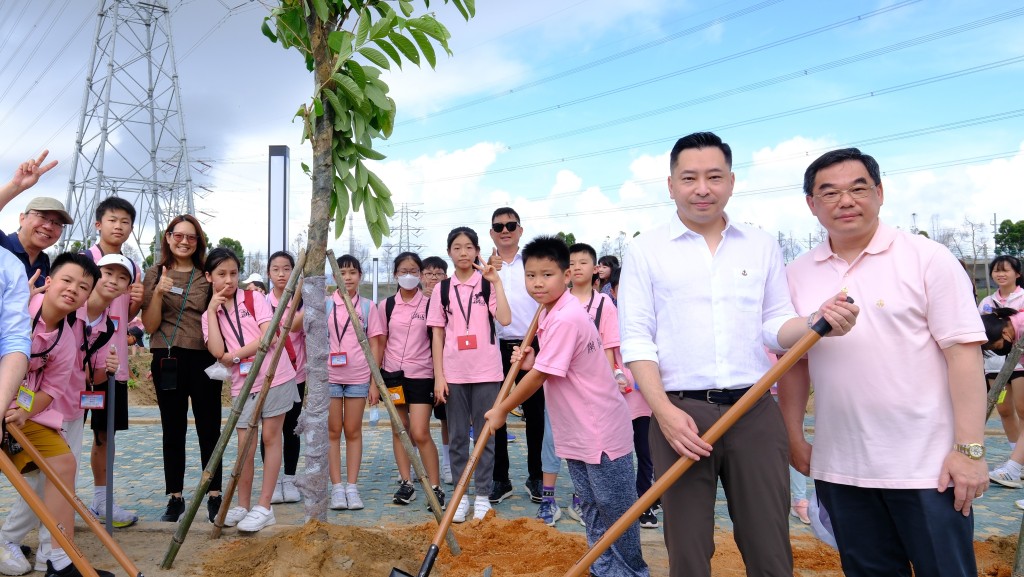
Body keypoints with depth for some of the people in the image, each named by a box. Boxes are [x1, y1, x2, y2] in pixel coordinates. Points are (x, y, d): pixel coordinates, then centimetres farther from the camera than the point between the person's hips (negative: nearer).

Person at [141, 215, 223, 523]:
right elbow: (149, 325, -1)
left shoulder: (207, 275, 7)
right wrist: (158, 293, -15)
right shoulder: (155, 274, 5)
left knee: (209, 429, 3)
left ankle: (214, 497, 12)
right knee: (173, 430, 9)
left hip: (204, 359, 0)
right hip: (168, 359, 0)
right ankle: (175, 498, 20)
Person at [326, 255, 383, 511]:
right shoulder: (325, 305, 3)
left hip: (358, 377, 0)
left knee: (353, 431, 5)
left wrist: (375, 382, -1)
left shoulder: (368, 306, 3)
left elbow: (374, 346, 3)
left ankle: (352, 486, 12)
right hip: (330, 376, 0)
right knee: (333, 431, 4)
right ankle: (337, 487, 11)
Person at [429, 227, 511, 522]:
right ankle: (461, 494, 20)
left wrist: (497, 282, -15)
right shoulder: (442, 289, 6)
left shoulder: (488, 284, 1)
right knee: (458, 436, 9)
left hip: (486, 371, -2)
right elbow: (437, 334, 5)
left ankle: (483, 495, 16)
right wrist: (438, 375, 0)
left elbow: (505, 319, -14)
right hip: (453, 372, 2)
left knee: (485, 435, 5)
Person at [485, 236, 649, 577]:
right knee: (591, 506, 18)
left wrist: (501, 410, -10)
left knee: (615, 507, 6)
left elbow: (540, 376, -22)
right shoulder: (550, 314, 7)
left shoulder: (565, 319, -25)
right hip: (576, 431, 10)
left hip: (601, 431, -9)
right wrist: (531, 362, -6)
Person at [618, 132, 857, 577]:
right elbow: (636, 339, -3)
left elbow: (775, 327, 9)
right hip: (680, 412, -2)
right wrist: (664, 411, -14)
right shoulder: (646, 250, 2)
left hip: (754, 412, 2)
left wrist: (819, 320, -13)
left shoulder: (762, 246, 10)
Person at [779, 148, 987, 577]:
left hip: (928, 465, -3)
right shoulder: (797, 275, 5)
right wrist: (793, 437, 8)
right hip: (839, 468, 4)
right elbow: (794, 361, 10)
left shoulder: (928, 259, -5)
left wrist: (969, 448, -13)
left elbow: (963, 352, -9)